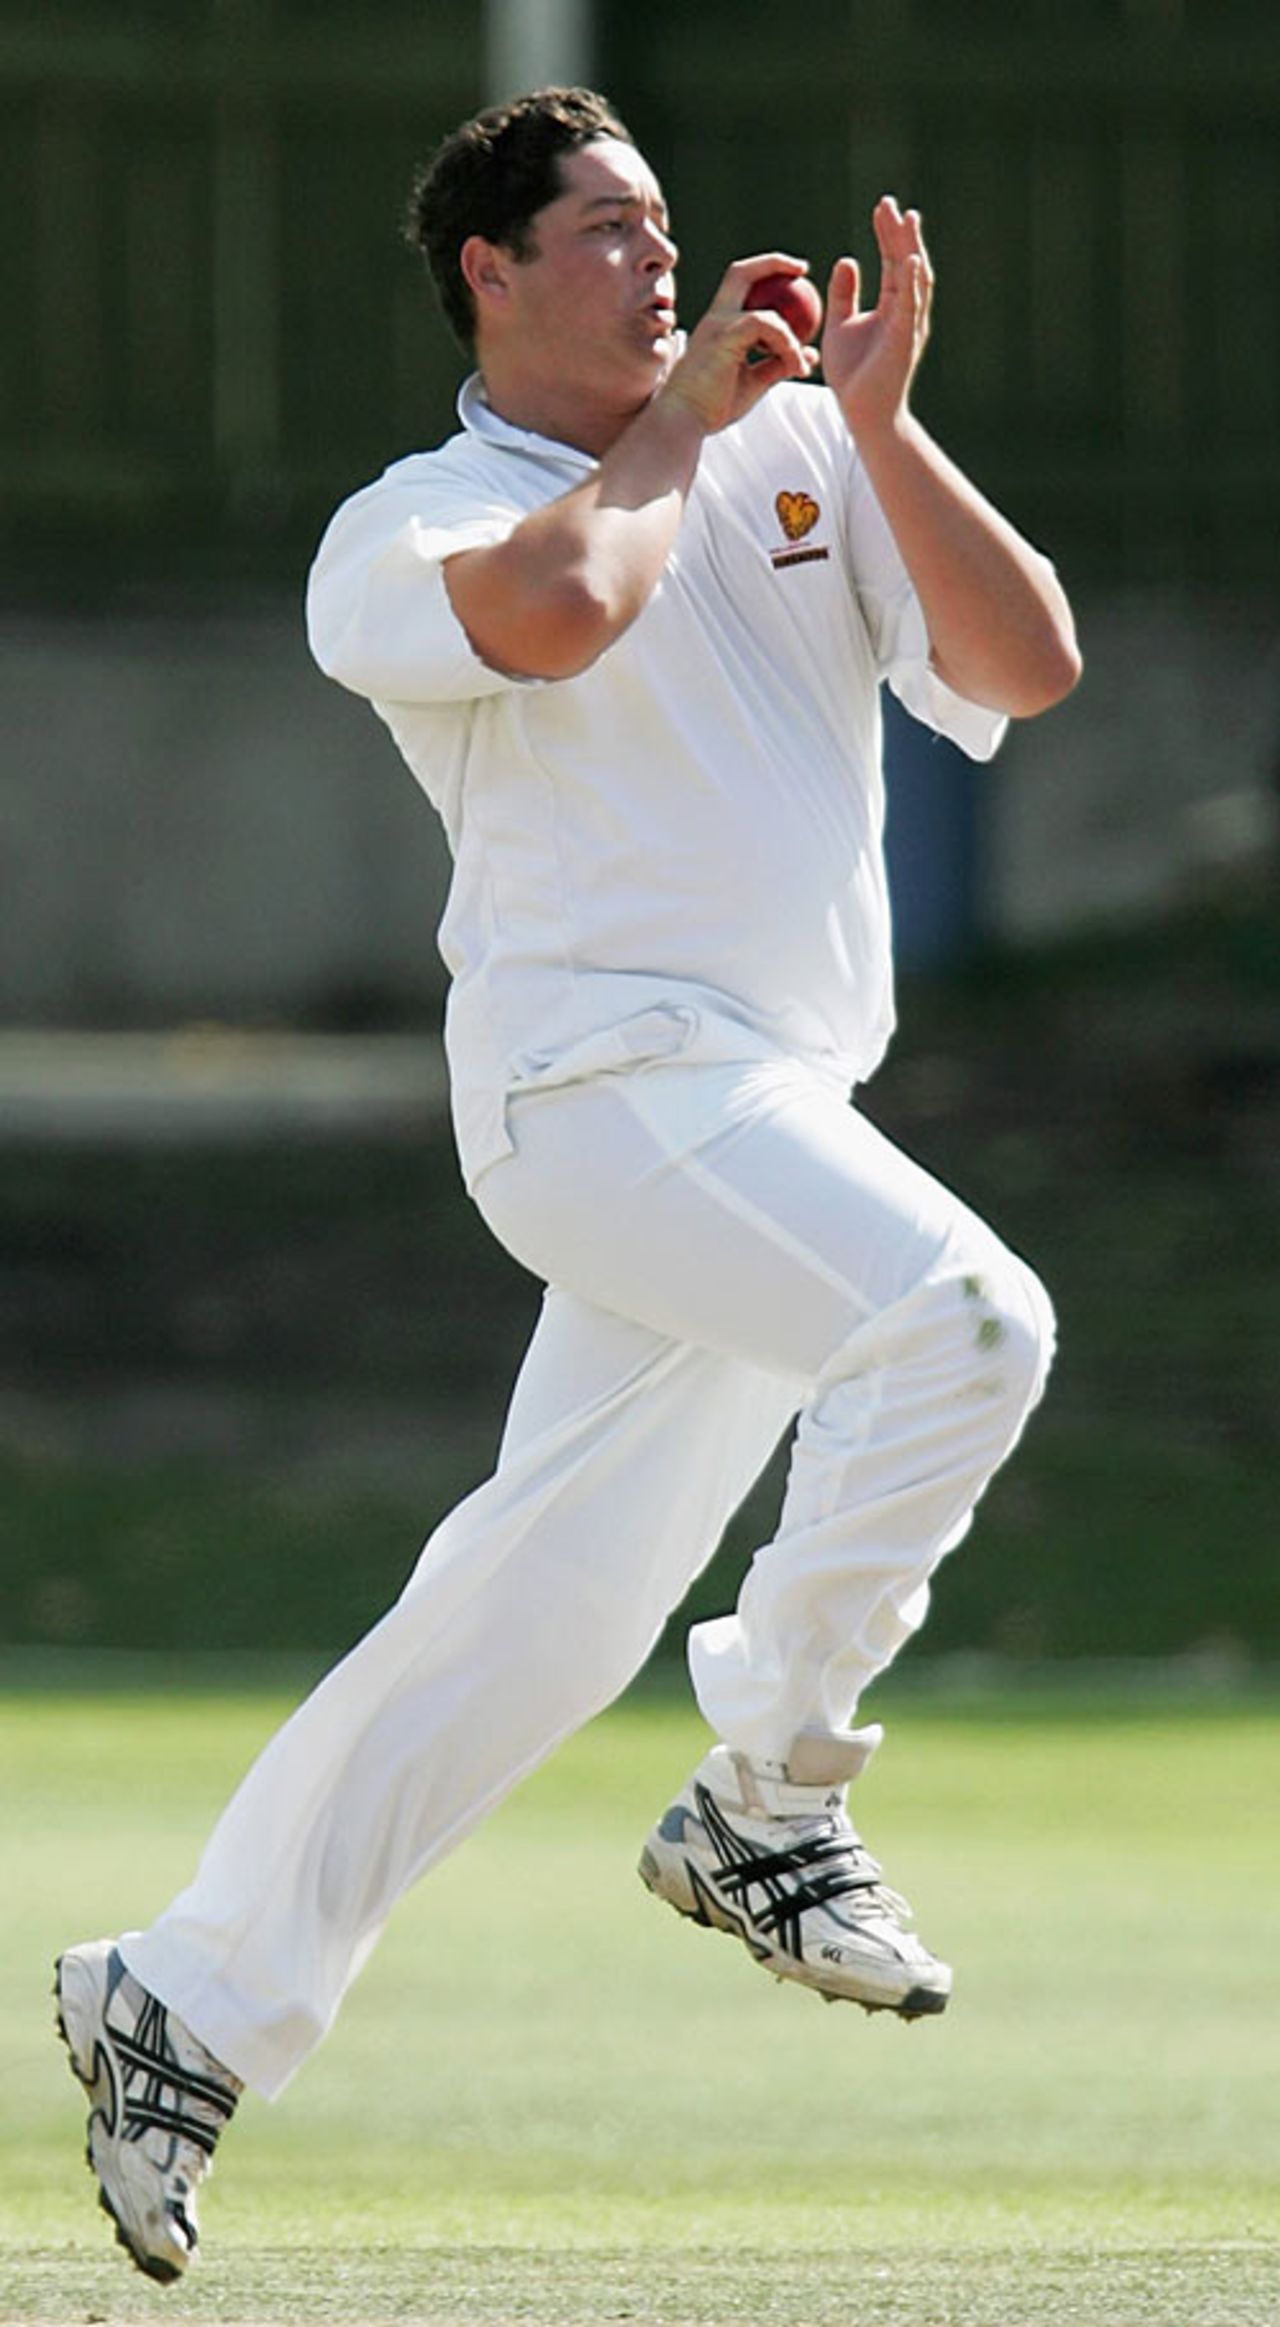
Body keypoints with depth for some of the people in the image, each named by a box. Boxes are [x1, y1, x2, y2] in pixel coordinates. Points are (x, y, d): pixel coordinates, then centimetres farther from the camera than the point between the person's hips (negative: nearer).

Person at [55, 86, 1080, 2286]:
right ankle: (765, 1806, -15)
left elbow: (1029, 663, 6)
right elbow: (552, 608, -22)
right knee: (960, 1313, -27)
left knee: (545, 1603, 5)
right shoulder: (403, 532, 1)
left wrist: (878, 427, -4)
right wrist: (675, 428, -5)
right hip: (599, 1066, -6)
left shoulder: (801, 457, 16)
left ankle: (183, 2007, 13)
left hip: (767, 1111, 6)